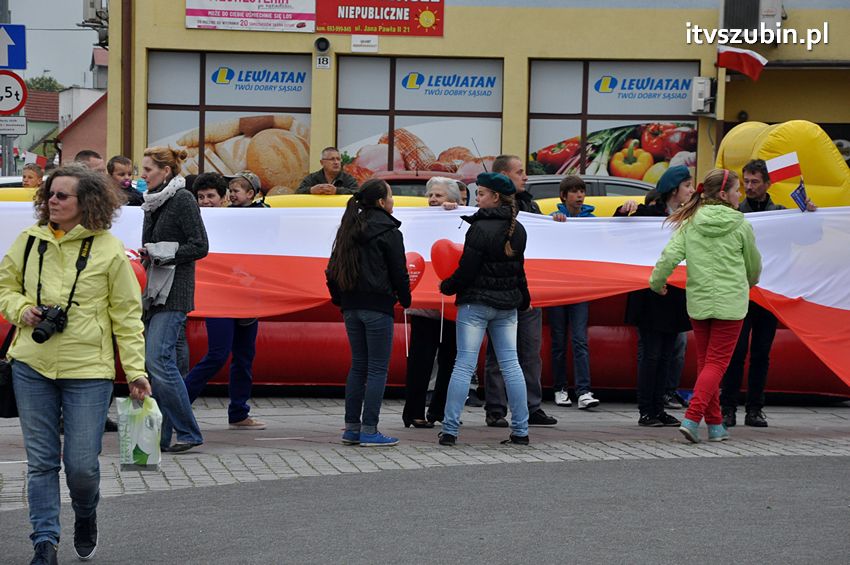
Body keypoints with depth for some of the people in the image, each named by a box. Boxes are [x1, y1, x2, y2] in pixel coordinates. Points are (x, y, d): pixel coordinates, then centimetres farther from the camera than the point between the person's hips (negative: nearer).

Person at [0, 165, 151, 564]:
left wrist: (136, 371, -4)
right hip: (32, 366, 3)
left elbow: (127, 315, -1)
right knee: (41, 460, 5)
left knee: (81, 463, -2)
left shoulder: (109, 249, -4)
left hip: (88, 370, -3)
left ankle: (85, 515, 30)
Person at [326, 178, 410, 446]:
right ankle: (369, 430, -4)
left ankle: (351, 427, 12)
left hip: (351, 305, 7)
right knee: (378, 369, -2)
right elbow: (399, 271, -7)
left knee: (358, 366, 13)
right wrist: (405, 299, 8)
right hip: (378, 306, -7)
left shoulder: (349, 228, 11)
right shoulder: (387, 231, -8)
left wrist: (340, 299, 20)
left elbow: (334, 268, 13)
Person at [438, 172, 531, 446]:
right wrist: (524, 299, 30)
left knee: (464, 365, -4)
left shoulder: (480, 228, -16)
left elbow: (467, 270, -15)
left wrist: (446, 287, 2)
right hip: (508, 304, 6)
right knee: (511, 364, 8)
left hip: (476, 303, -6)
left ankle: (450, 430, -5)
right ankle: (520, 430, 7)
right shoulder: (518, 230, 7)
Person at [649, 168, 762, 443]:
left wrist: (657, 282, 8)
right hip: (730, 303, -4)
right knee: (716, 363, -3)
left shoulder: (690, 222, 0)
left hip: (698, 302, 4)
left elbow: (671, 255, -9)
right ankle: (692, 418, -18)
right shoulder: (740, 225, -4)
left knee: (705, 362, 14)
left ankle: (715, 424, 16)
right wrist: (750, 282, 30)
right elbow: (754, 264, 8)